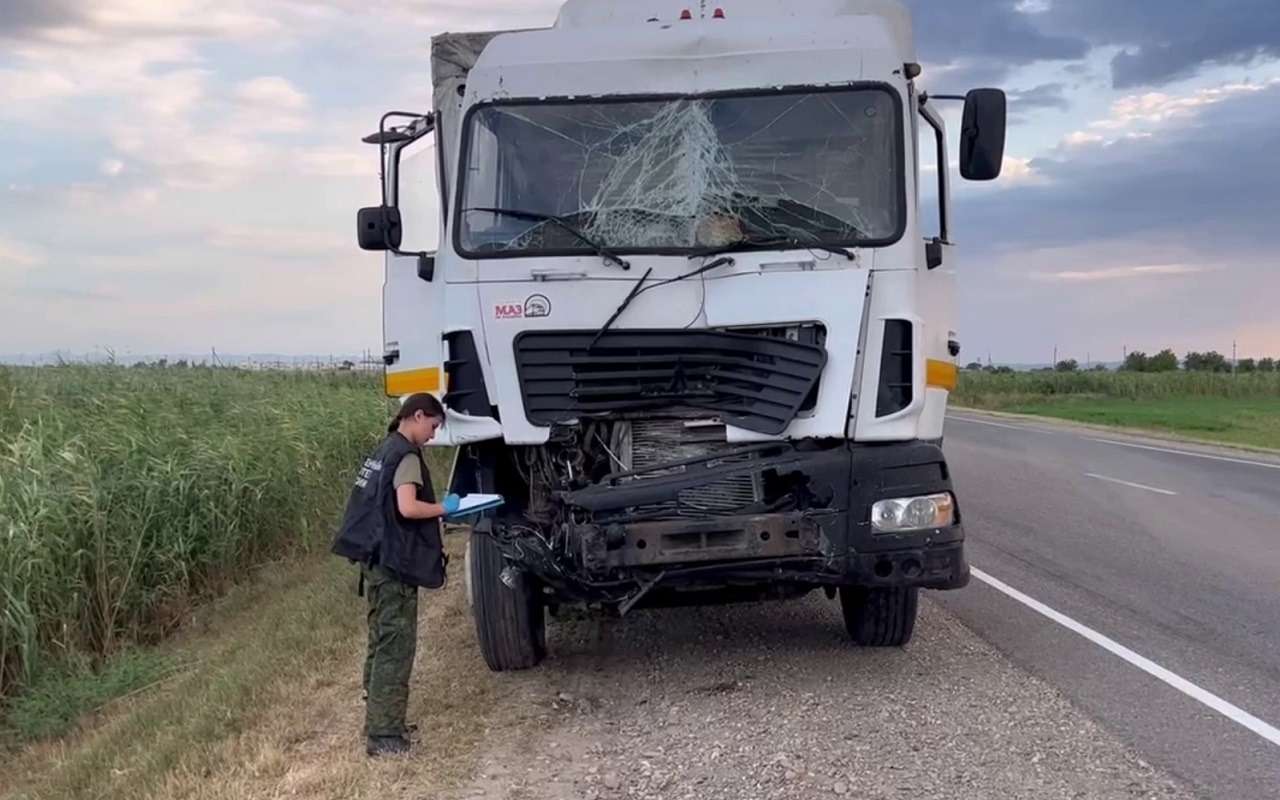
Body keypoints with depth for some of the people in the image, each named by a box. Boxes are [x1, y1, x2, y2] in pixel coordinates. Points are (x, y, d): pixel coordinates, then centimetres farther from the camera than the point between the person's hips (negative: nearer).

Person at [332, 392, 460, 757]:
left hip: (376, 560, 10)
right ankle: (384, 735, -6)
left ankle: (378, 722, 23)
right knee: (395, 648, -7)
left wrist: (435, 510, 15)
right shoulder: (407, 456, -14)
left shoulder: (384, 451, 15)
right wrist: (444, 508, -11)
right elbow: (408, 508, -26)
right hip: (394, 563, -10)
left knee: (382, 643, 16)